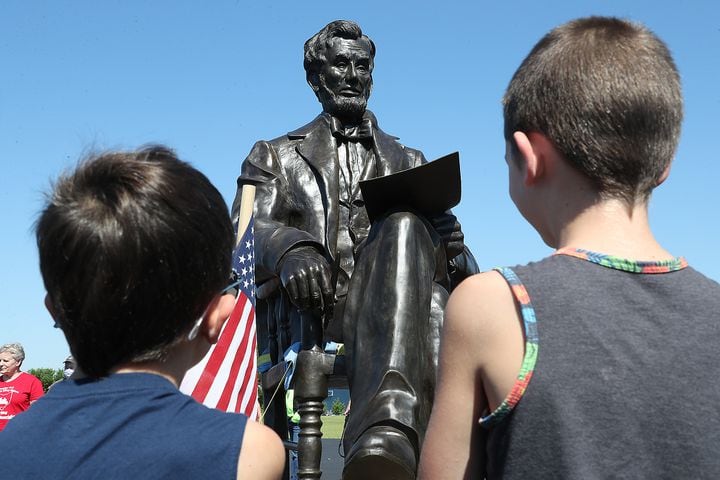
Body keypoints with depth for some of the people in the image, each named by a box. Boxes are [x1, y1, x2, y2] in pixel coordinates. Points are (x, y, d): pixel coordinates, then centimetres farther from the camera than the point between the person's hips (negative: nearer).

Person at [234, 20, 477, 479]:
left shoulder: (409, 162, 30)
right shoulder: (274, 157, 25)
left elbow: (441, 236, 17)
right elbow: (246, 233, 7)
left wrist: (453, 247, -10)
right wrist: (290, 249, -18)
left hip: (389, 315, 2)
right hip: (306, 309, -2)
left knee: (405, 224, -34)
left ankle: (386, 431, -54)